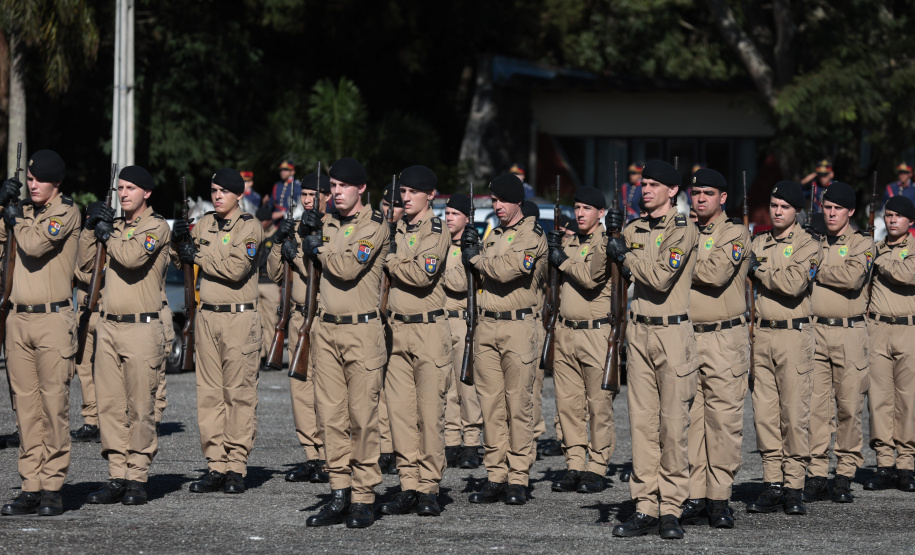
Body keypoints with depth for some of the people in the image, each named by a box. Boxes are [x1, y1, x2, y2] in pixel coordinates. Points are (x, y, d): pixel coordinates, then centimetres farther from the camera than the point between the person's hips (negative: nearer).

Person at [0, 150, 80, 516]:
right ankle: (31, 488, 8)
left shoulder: (66, 212, -4)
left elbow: (35, 244, -17)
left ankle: (52, 488, -3)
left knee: (54, 404, -6)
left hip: (53, 319, -6)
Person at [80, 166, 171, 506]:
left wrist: (108, 235, -5)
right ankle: (117, 477, 9)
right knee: (110, 405, 4)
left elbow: (131, 257, -21)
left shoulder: (156, 226, -4)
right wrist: (91, 230, 5)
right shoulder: (116, 226, 17)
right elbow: (86, 264, 17)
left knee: (140, 408, -3)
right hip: (108, 326, 7)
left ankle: (137, 479, 2)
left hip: (141, 328, -6)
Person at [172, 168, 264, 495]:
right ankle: (215, 465, 7)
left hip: (239, 318, -6)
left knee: (239, 393, -4)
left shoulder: (249, 226, -5)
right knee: (209, 392, 4)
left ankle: (237, 466, -2)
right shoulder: (205, 224, 12)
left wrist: (199, 256, -10)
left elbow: (236, 268, -17)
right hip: (207, 316, 6)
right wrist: (179, 242, -6)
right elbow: (181, 261, 14)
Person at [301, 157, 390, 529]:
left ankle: (363, 500, 0)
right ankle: (339, 495, 8)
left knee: (362, 415, -4)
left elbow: (348, 267, -17)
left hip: (361, 330, -6)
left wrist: (319, 248, -2)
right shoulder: (329, 223, 16)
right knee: (331, 414, 4)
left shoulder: (374, 225, -5)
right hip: (325, 328, 6)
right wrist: (309, 233, 4)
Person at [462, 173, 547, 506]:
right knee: (491, 403, 4)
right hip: (487, 325, 7)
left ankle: (518, 479, -2)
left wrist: (476, 257, -3)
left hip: (519, 326, -7)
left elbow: (509, 268, -18)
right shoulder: (493, 236, 20)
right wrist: (471, 249, 3)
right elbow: (482, 277, 18)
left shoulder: (531, 234, -3)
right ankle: (496, 476, 7)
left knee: (518, 403, -5)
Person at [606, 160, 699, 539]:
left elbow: (661, 277, -17)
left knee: (673, 424, -4)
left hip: (672, 334, -5)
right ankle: (645, 508, 4)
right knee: (641, 422, 2)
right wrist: (611, 235, -1)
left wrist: (626, 255, -6)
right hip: (638, 332, 5)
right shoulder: (635, 230, 13)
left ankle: (671, 510, 0)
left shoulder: (683, 230, -5)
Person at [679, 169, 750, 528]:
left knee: (723, 418, -5)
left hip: (724, 340, -4)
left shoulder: (736, 234, 2)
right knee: (688, 418, 2)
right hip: (684, 337, 4)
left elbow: (716, 273, -15)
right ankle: (693, 497, 6)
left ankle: (719, 498, -1)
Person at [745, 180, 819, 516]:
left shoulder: (808, 245, -1)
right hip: (760, 334, 5)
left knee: (794, 413, -5)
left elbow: (794, 283, -17)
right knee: (764, 412, 2)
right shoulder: (758, 243, 16)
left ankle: (794, 487, -1)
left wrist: (760, 270, -8)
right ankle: (773, 485, 7)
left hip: (793, 335, -5)